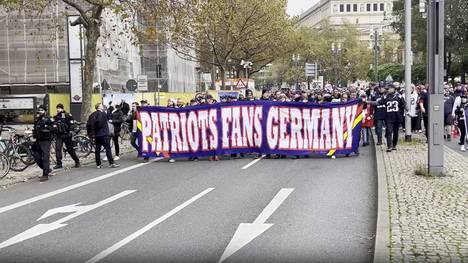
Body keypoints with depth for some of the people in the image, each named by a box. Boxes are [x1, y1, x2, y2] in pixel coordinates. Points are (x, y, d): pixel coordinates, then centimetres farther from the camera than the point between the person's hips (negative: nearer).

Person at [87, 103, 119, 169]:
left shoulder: (92, 115, 12)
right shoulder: (103, 114, -10)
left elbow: (88, 124, 9)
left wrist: (89, 133, 14)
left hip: (96, 135, 7)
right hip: (103, 134, -7)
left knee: (97, 150, 9)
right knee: (108, 148, -3)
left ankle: (98, 164, 11)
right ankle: (111, 163, -5)